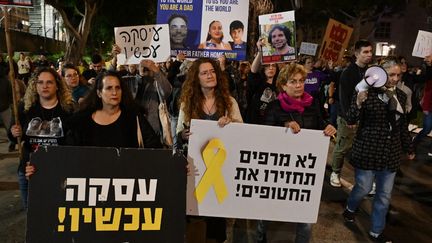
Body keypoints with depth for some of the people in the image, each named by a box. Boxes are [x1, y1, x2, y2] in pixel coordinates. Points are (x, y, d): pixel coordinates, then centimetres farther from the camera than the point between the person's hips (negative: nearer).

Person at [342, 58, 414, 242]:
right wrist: (359, 102, -32)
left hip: (391, 153, 5)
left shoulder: (401, 96, 6)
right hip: (367, 150, -5)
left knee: (385, 195, 12)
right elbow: (350, 121, -15)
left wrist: (408, 148, 25)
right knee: (364, 188, 7)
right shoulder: (369, 92, -11)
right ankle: (350, 208, 41)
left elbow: (403, 125, 18)